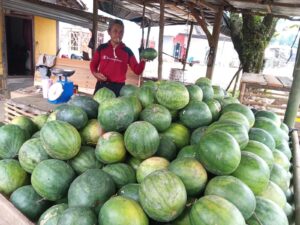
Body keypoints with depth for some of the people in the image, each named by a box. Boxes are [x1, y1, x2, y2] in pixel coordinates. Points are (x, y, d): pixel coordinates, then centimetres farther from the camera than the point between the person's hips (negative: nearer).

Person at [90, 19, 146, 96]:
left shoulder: (127, 51, 3)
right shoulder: (102, 48, 5)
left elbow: (137, 70, -2)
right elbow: (93, 64, 14)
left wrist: (143, 61, -21)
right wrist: (95, 73, -7)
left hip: (118, 87, -1)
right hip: (102, 85, 1)